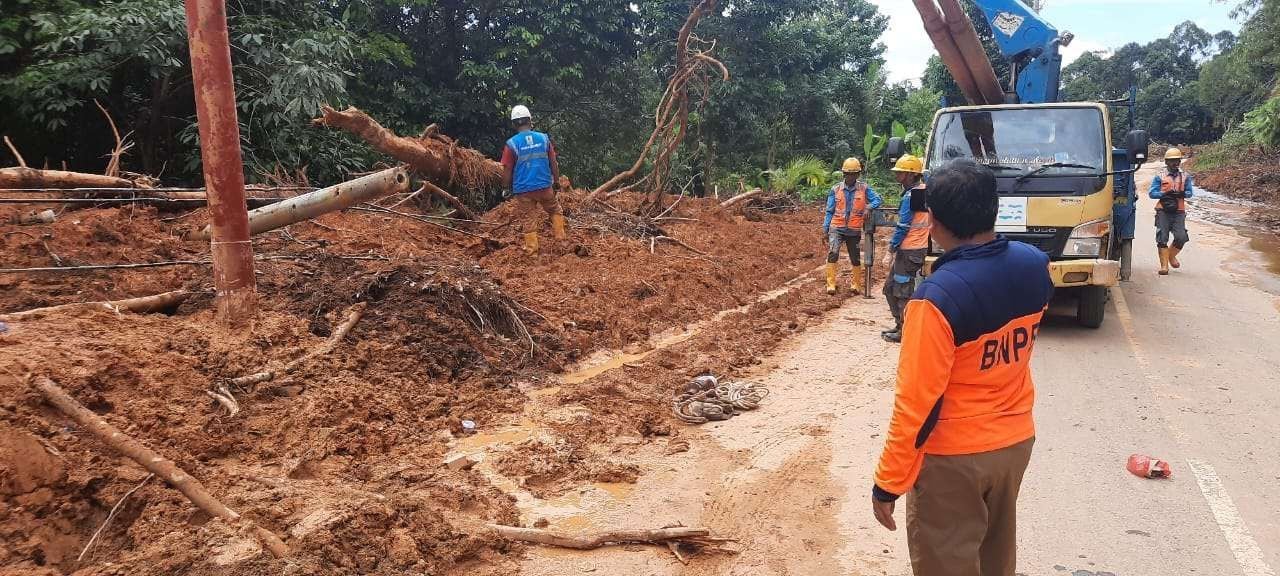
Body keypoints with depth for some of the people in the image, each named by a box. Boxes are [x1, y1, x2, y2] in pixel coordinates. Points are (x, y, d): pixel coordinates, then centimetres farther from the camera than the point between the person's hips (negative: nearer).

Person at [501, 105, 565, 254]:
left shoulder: (511, 144, -8)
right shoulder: (544, 138, -2)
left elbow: (507, 172, -6)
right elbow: (554, 164, 2)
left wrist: (508, 188, 10)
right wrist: (556, 181, 15)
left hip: (523, 190, -1)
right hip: (544, 186, 1)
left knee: (530, 219, 10)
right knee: (556, 210, 23)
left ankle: (531, 249, 14)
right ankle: (559, 237, 19)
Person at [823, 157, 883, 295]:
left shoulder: (864, 188, 1)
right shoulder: (836, 189, 2)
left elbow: (877, 199, -3)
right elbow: (829, 211, 5)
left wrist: (868, 207, -24)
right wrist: (825, 229, 2)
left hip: (854, 230, 1)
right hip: (836, 228, -1)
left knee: (856, 259, 10)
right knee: (833, 253, -20)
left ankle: (856, 284, 27)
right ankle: (831, 284, -16)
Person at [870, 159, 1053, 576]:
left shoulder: (938, 296, -29)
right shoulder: (1035, 266, -8)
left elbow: (917, 401, -24)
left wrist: (888, 481, -13)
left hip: (953, 456, -6)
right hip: (1016, 439, 7)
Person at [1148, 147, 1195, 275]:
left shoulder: (1185, 177, 12)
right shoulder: (1159, 177, 8)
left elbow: (1190, 193, 2)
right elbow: (1151, 193, -1)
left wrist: (1180, 194, -18)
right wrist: (1165, 194, -15)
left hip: (1179, 212, 1)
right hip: (1163, 211, -1)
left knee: (1181, 237, -8)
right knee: (1162, 238, -4)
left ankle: (1171, 255, 22)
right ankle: (1164, 265, 2)